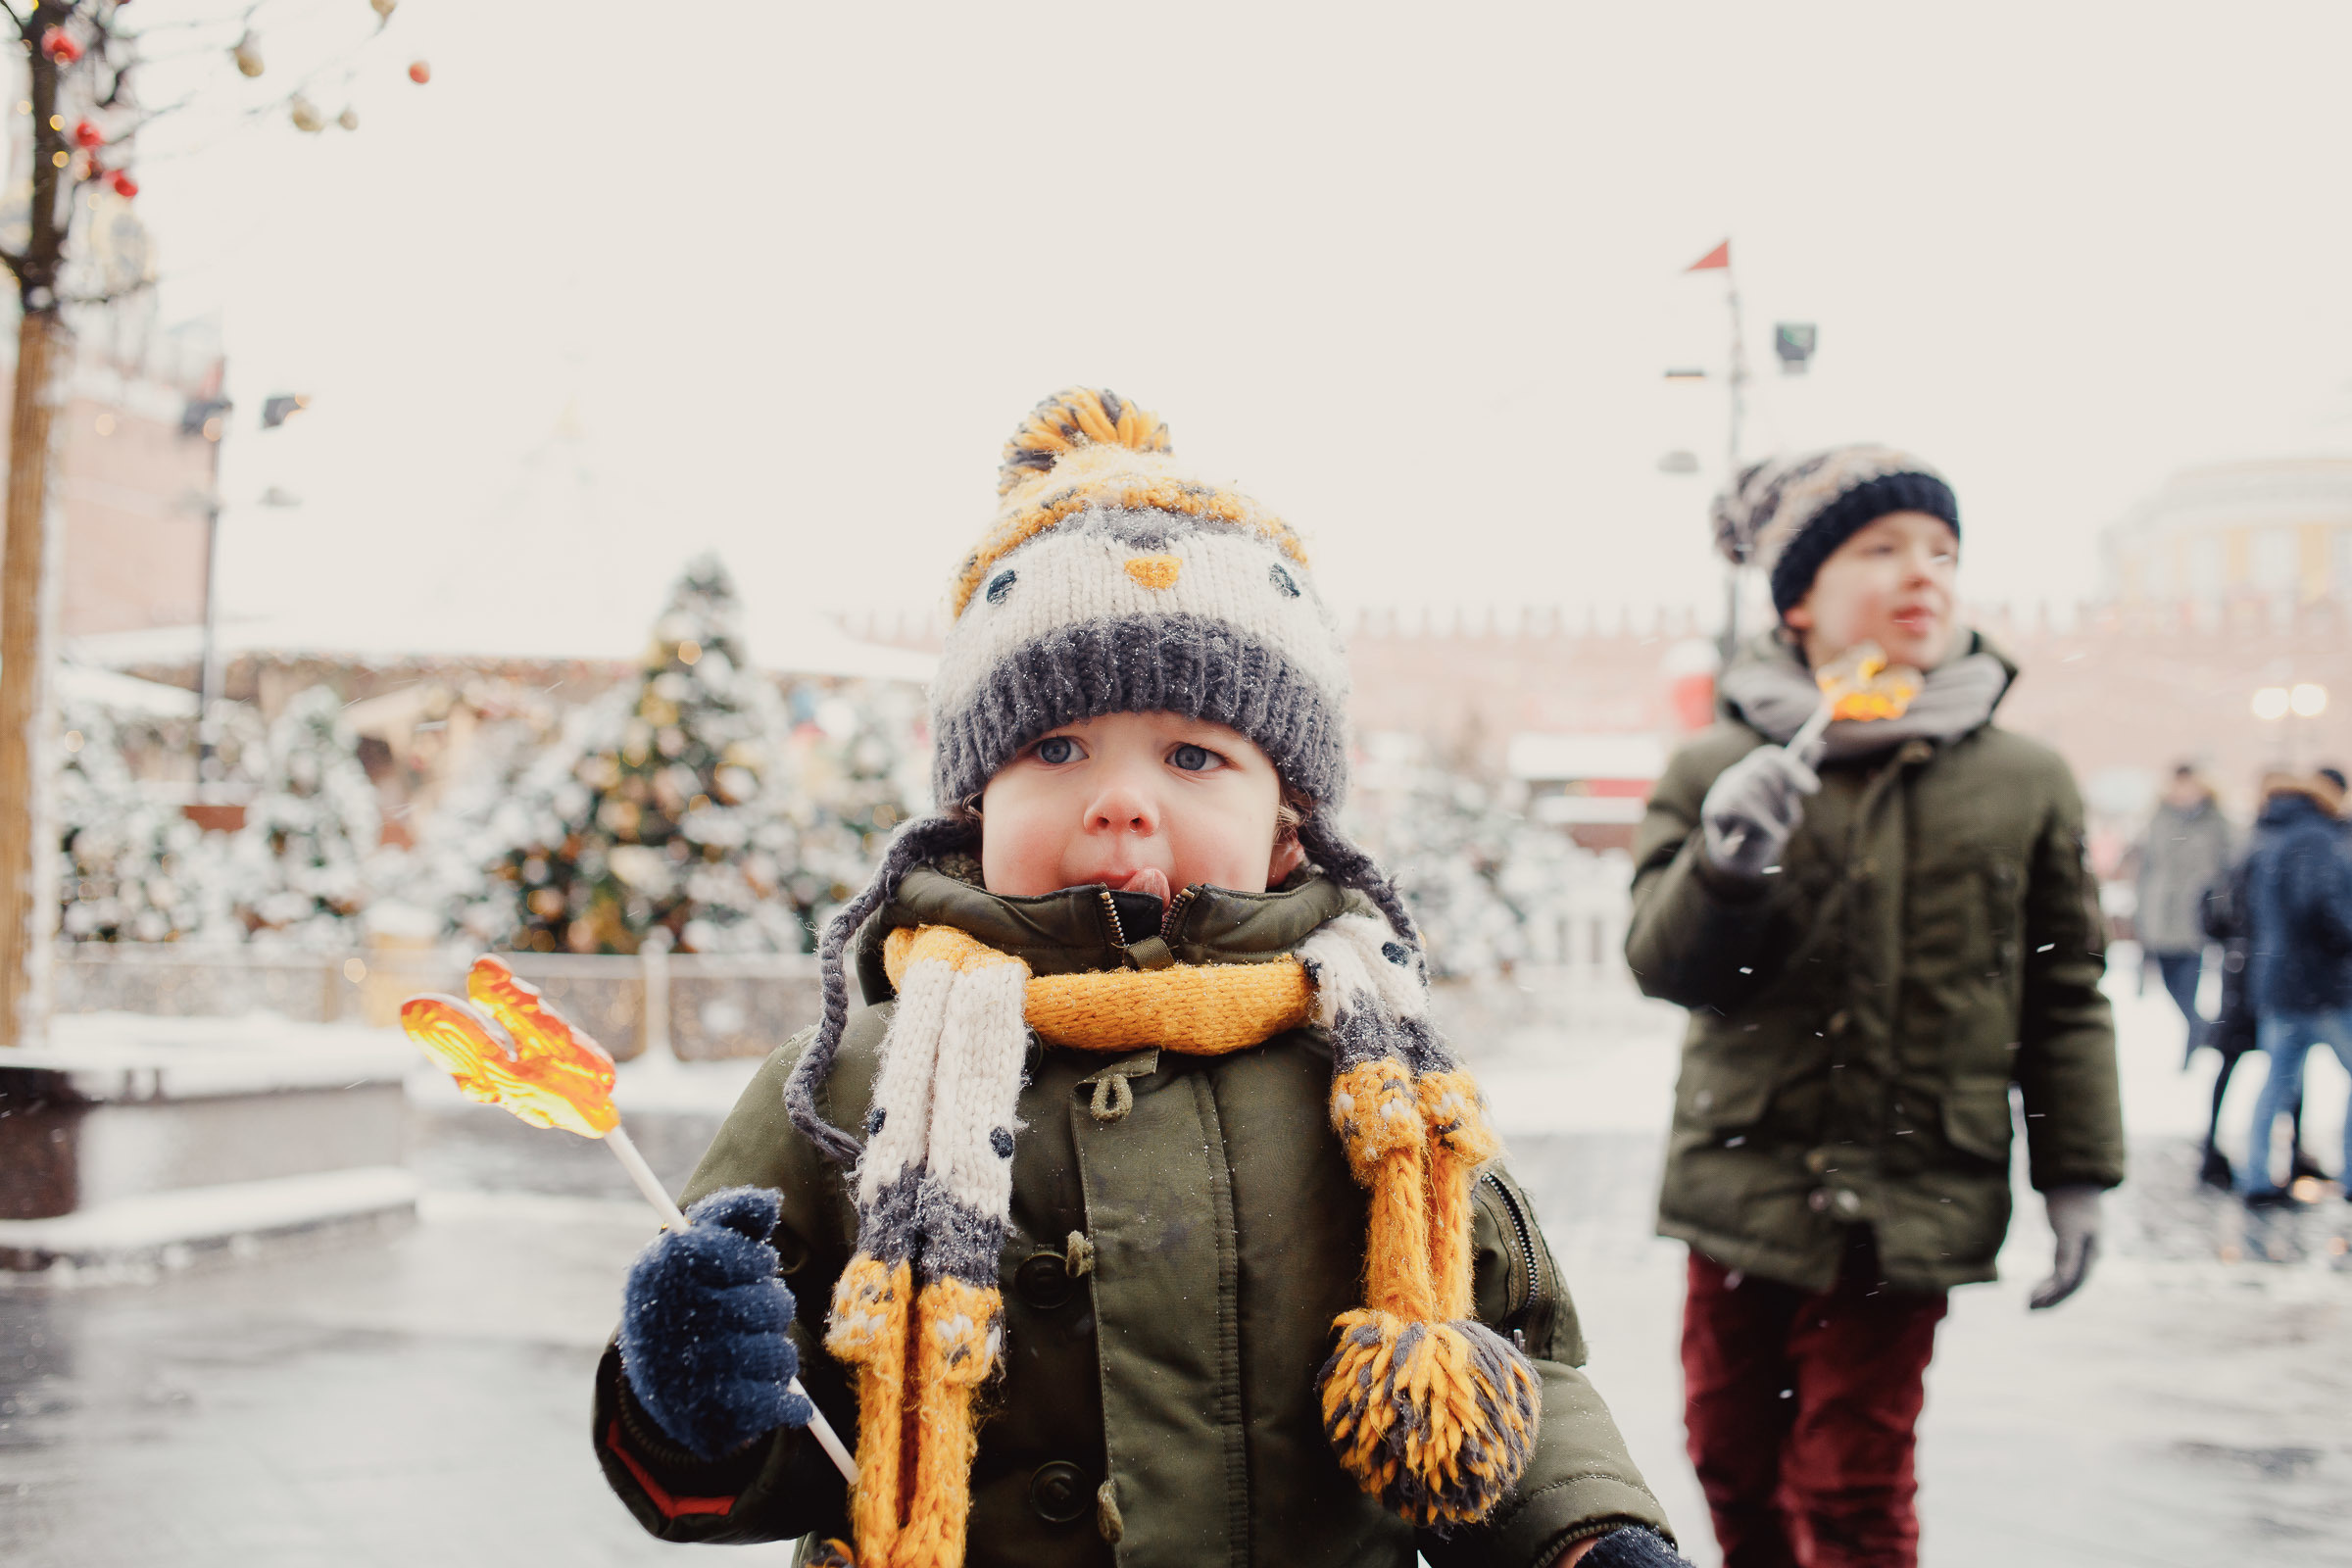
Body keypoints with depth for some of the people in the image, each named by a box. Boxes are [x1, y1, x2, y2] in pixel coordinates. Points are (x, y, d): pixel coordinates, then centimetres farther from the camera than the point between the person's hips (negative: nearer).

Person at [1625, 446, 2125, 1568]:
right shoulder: (1714, 771, 0)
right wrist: (1723, 872, -27)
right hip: (1745, 1181, 2)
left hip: (1909, 1203, -1)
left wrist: (2077, 1177, 3)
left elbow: (2063, 997, 6)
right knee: (1732, 1455, 13)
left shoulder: (2024, 784, 2)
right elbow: (1663, 964, -7)